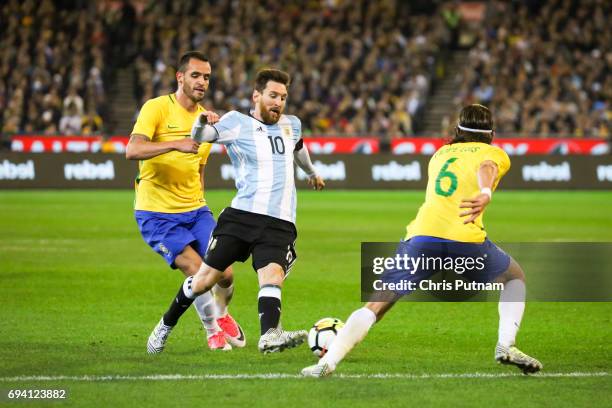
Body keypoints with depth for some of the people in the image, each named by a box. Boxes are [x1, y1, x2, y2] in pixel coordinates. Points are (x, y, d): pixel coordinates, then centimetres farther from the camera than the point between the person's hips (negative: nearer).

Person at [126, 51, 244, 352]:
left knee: (224, 273, -6)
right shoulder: (156, 108, -10)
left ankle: (221, 315, 29)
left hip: (195, 210, 5)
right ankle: (213, 332, 5)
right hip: (156, 213, -5)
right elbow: (132, 150, -25)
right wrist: (176, 144, -35)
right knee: (197, 270, -19)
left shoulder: (207, 118, 10)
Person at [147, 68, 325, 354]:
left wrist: (311, 172, 60)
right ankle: (166, 326, 20)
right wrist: (201, 123, -33)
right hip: (241, 214, -2)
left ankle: (269, 336, -42)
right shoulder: (237, 123, 4)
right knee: (206, 278, -2)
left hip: (280, 223, 3)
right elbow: (200, 137, -9)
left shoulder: (291, 125, 19)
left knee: (272, 275, -23)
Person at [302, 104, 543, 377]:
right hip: (465, 238, -2)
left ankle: (328, 362, -13)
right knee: (515, 277, 25)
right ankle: (506, 345, 6)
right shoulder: (494, 153, 18)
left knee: (378, 303, 4)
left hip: (421, 234, 2)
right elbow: (486, 169, -5)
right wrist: (486, 194, -26)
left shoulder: (441, 153, 31)